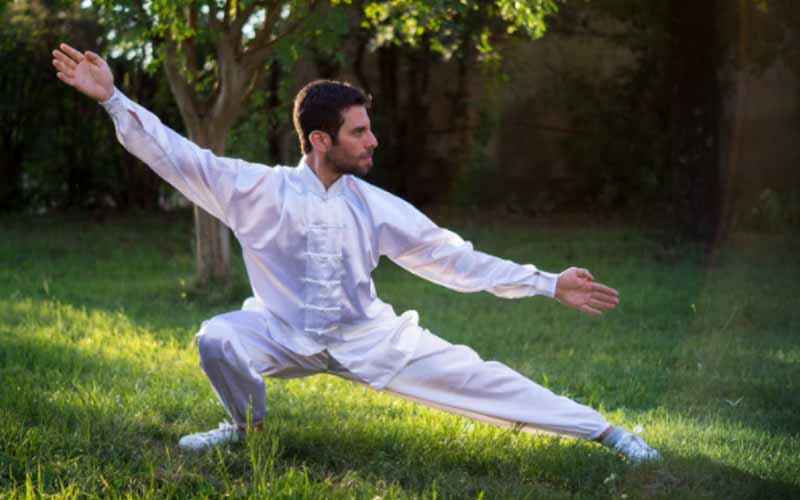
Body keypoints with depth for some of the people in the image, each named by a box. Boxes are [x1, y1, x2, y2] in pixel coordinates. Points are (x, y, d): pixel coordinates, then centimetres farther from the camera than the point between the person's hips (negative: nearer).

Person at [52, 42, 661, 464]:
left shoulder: (373, 205, -7)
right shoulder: (262, 190, -13)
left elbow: (450, 255, -3)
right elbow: (180, 156, -17)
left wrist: (548, 284, -6)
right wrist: (112, 99, -26)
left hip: (368, 337, 1)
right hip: (286, 335, -1)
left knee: (469, 372, -11)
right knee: (217, 338, -30)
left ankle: (607, 433, -5)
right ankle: (248, 426, 4)